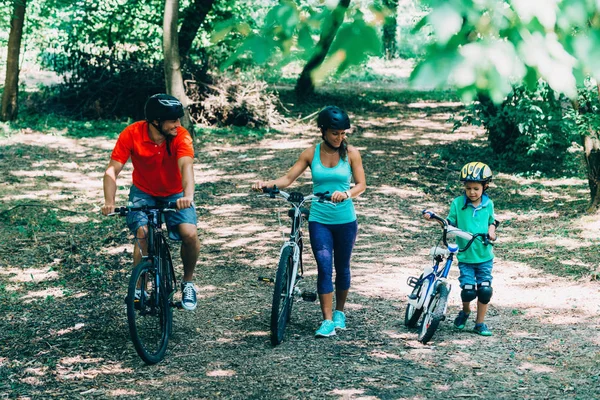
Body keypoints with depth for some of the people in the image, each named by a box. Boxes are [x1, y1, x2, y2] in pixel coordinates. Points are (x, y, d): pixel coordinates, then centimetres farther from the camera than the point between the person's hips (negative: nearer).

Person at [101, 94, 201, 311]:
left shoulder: (181, 136, -24)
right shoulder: (131, 134, -22)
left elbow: (186, 165, -40)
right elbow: (112, 170, -24)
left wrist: (188, 195, -59)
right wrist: (109, 201, -40)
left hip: (175, 195, 0)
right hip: (143, 193, 0)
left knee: (190, 234, -23)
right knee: (142, 233, -26)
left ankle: (188, 281, 5)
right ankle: (139, 288, -7)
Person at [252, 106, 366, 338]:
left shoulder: (350, 153, -2)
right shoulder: (311, 153, 0)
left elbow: (361, 184, -4)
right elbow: (288, 178, -1)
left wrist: (346, 194, -25)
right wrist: (267, 184, -20)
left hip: (345, 220, 0)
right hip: (319, 220, 0)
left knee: (342, 268, 12)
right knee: (324, 267, -9)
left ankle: (339, 312, 32)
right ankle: (327, 321, -7)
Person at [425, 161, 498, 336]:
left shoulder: (488, 204, 2)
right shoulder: (458, 203, -4)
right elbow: (450, 222, 2)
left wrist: (491, 230, -4)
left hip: (485, 256, 2)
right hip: (465, 256, -2)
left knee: (485, 289, -1)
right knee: (468, 290, -9)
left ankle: (480, 323, 15)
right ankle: (465, 311, 24)